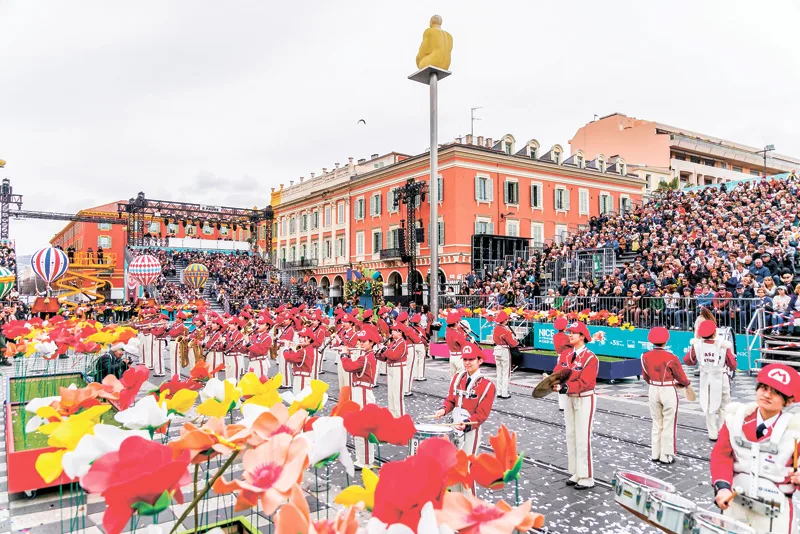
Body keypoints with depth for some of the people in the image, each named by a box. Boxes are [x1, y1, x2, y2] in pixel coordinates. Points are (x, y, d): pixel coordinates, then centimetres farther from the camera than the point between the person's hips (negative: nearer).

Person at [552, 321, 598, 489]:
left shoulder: (590, 357, -18)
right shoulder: (565, 354, 4)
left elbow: (584, 382, -26)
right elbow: (557, 373, -5)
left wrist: (566, 387, -37)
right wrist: (554, 383, -26)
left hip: (585, 399, -8)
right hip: (569, 398, 8)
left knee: (583, 439, -5)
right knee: (571, 436, 15)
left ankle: (587, 478, 7)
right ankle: (576, 474, 28)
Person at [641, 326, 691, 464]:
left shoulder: (645, 356, -4)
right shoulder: (671, 358, -18)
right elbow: (681, 378, -6)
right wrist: (686, 383, 16)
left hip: (653, 390, 4)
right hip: (668, 391, -4)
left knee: (656, 423, 18)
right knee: (668, 425, 8)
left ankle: (655, 454, 25)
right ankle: (666, 456, 15)